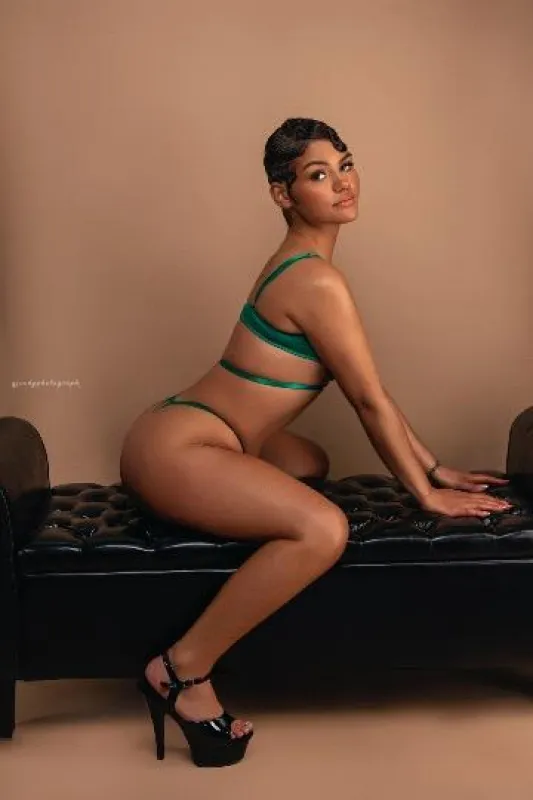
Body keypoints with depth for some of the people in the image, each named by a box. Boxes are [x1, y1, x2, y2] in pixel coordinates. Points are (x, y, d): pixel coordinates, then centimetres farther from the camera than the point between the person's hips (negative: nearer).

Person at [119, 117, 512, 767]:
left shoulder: (301, 267, 13)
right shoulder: (318, 281, -17)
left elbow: (369, 393, 16)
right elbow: (371, 402, -12)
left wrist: (434, 467, 17)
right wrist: (427, 494, -1)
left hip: (190, 434, 11)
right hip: (171, 448, -11)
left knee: (312, 463, 31)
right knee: (323, 528, -29)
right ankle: (183, 670, -16)